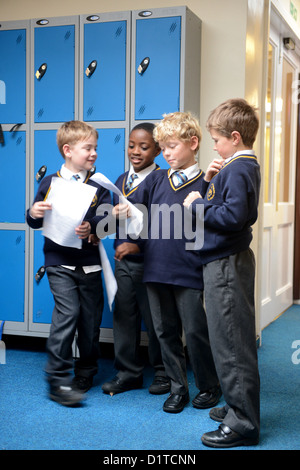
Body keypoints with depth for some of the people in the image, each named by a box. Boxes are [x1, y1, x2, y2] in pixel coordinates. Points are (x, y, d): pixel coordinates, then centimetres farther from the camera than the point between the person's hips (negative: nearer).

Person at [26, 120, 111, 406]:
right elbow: (35, 221, 7)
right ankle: (58, 379, -4)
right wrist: (34, 214, -16)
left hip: (89, 262, 3)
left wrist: (91, 227, -24)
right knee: (67, 311, -15)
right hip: (59, 262, -2)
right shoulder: (50, 182, 2)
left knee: (91, 317, 7)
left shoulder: (98, 185, 6)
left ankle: (85, 374, 27)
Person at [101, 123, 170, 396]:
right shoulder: (121, 181, 13)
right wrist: (114, 215, -2)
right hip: (123, 261, 7)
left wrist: (138, 245, -20)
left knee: (154, 319, 5)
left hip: (148, 262, -7)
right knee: (123, 317, 11)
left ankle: (162, 373, 22)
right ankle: (128, 373, 25)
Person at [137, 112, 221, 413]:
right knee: (166, 331, 12)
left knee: (195, 331, 4)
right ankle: (178, 388, 27)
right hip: (156, 269, 4)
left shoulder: (204, 184, -2)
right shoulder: (156, 179, 9)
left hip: (189, 272, -4)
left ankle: (208, 387, 25)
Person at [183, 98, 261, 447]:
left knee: (231, 343, -4)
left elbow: (233, 216, -28)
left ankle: (243, 424, 6)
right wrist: (210, 183, 2)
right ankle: (239, 407, 31)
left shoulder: (237, 169, -17)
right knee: (233, 340, 18)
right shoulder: (245, 166, 15)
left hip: (226, 264, -11)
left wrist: (198, 203, -16)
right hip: (228, 261, 11)